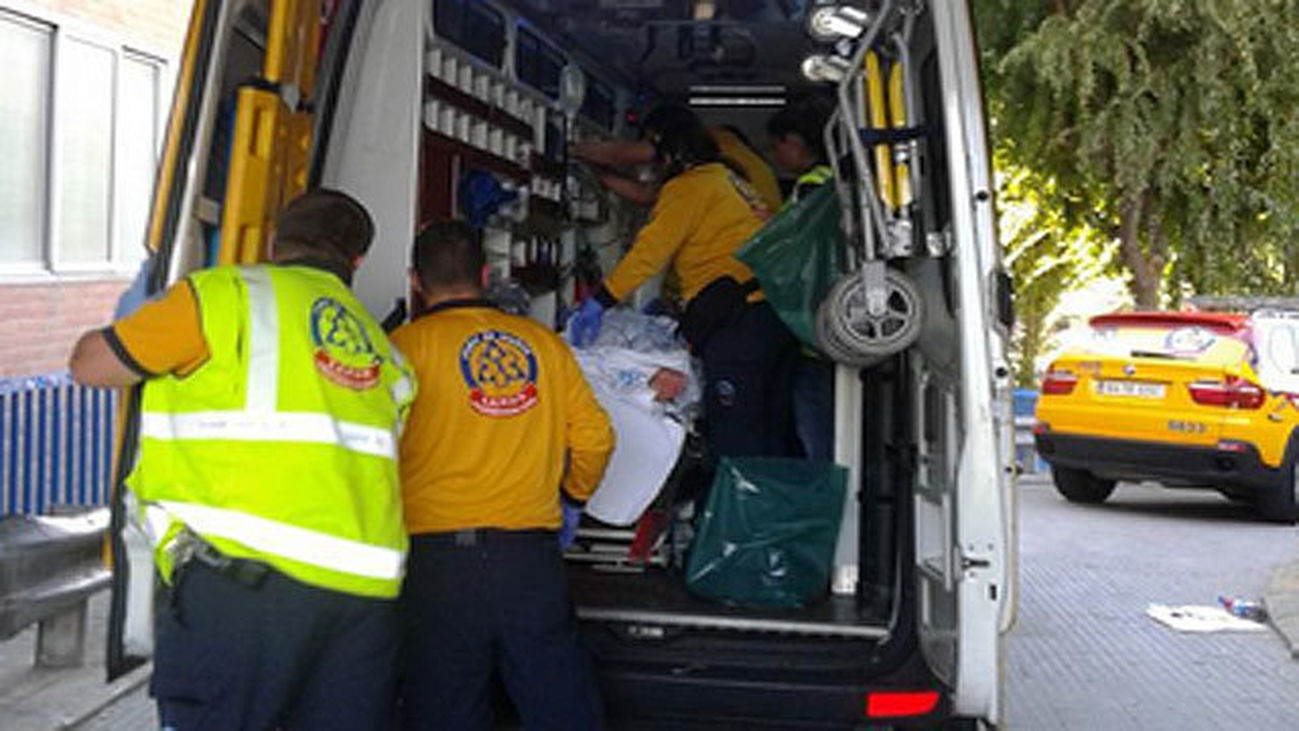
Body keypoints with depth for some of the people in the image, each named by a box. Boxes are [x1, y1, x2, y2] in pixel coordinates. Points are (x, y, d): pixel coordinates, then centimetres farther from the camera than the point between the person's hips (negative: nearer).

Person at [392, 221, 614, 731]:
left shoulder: (407, 343, 0)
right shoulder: (543, 340, 10)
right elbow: (596, 437, 9)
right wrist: (572, 499, 27)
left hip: (438, 551, -2)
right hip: (532, 554, 3)